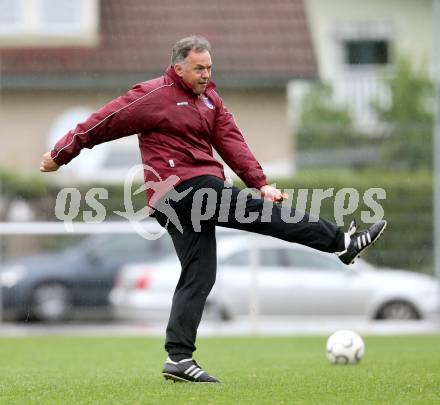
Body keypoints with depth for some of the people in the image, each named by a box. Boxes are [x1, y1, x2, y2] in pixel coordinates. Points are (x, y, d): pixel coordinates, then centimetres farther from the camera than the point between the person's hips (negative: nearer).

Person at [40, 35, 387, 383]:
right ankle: (342, 242, -9)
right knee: (261, 211, -12)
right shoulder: (154, 96, -6)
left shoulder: (210, 99, 17)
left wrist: (261, 183, -3)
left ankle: (179, 358, 5)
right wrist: (61, 153, -1)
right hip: (183, 188, -9)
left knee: (198, 277, 5)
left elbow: (232, 143, 9)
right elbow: (105, 122, -4)